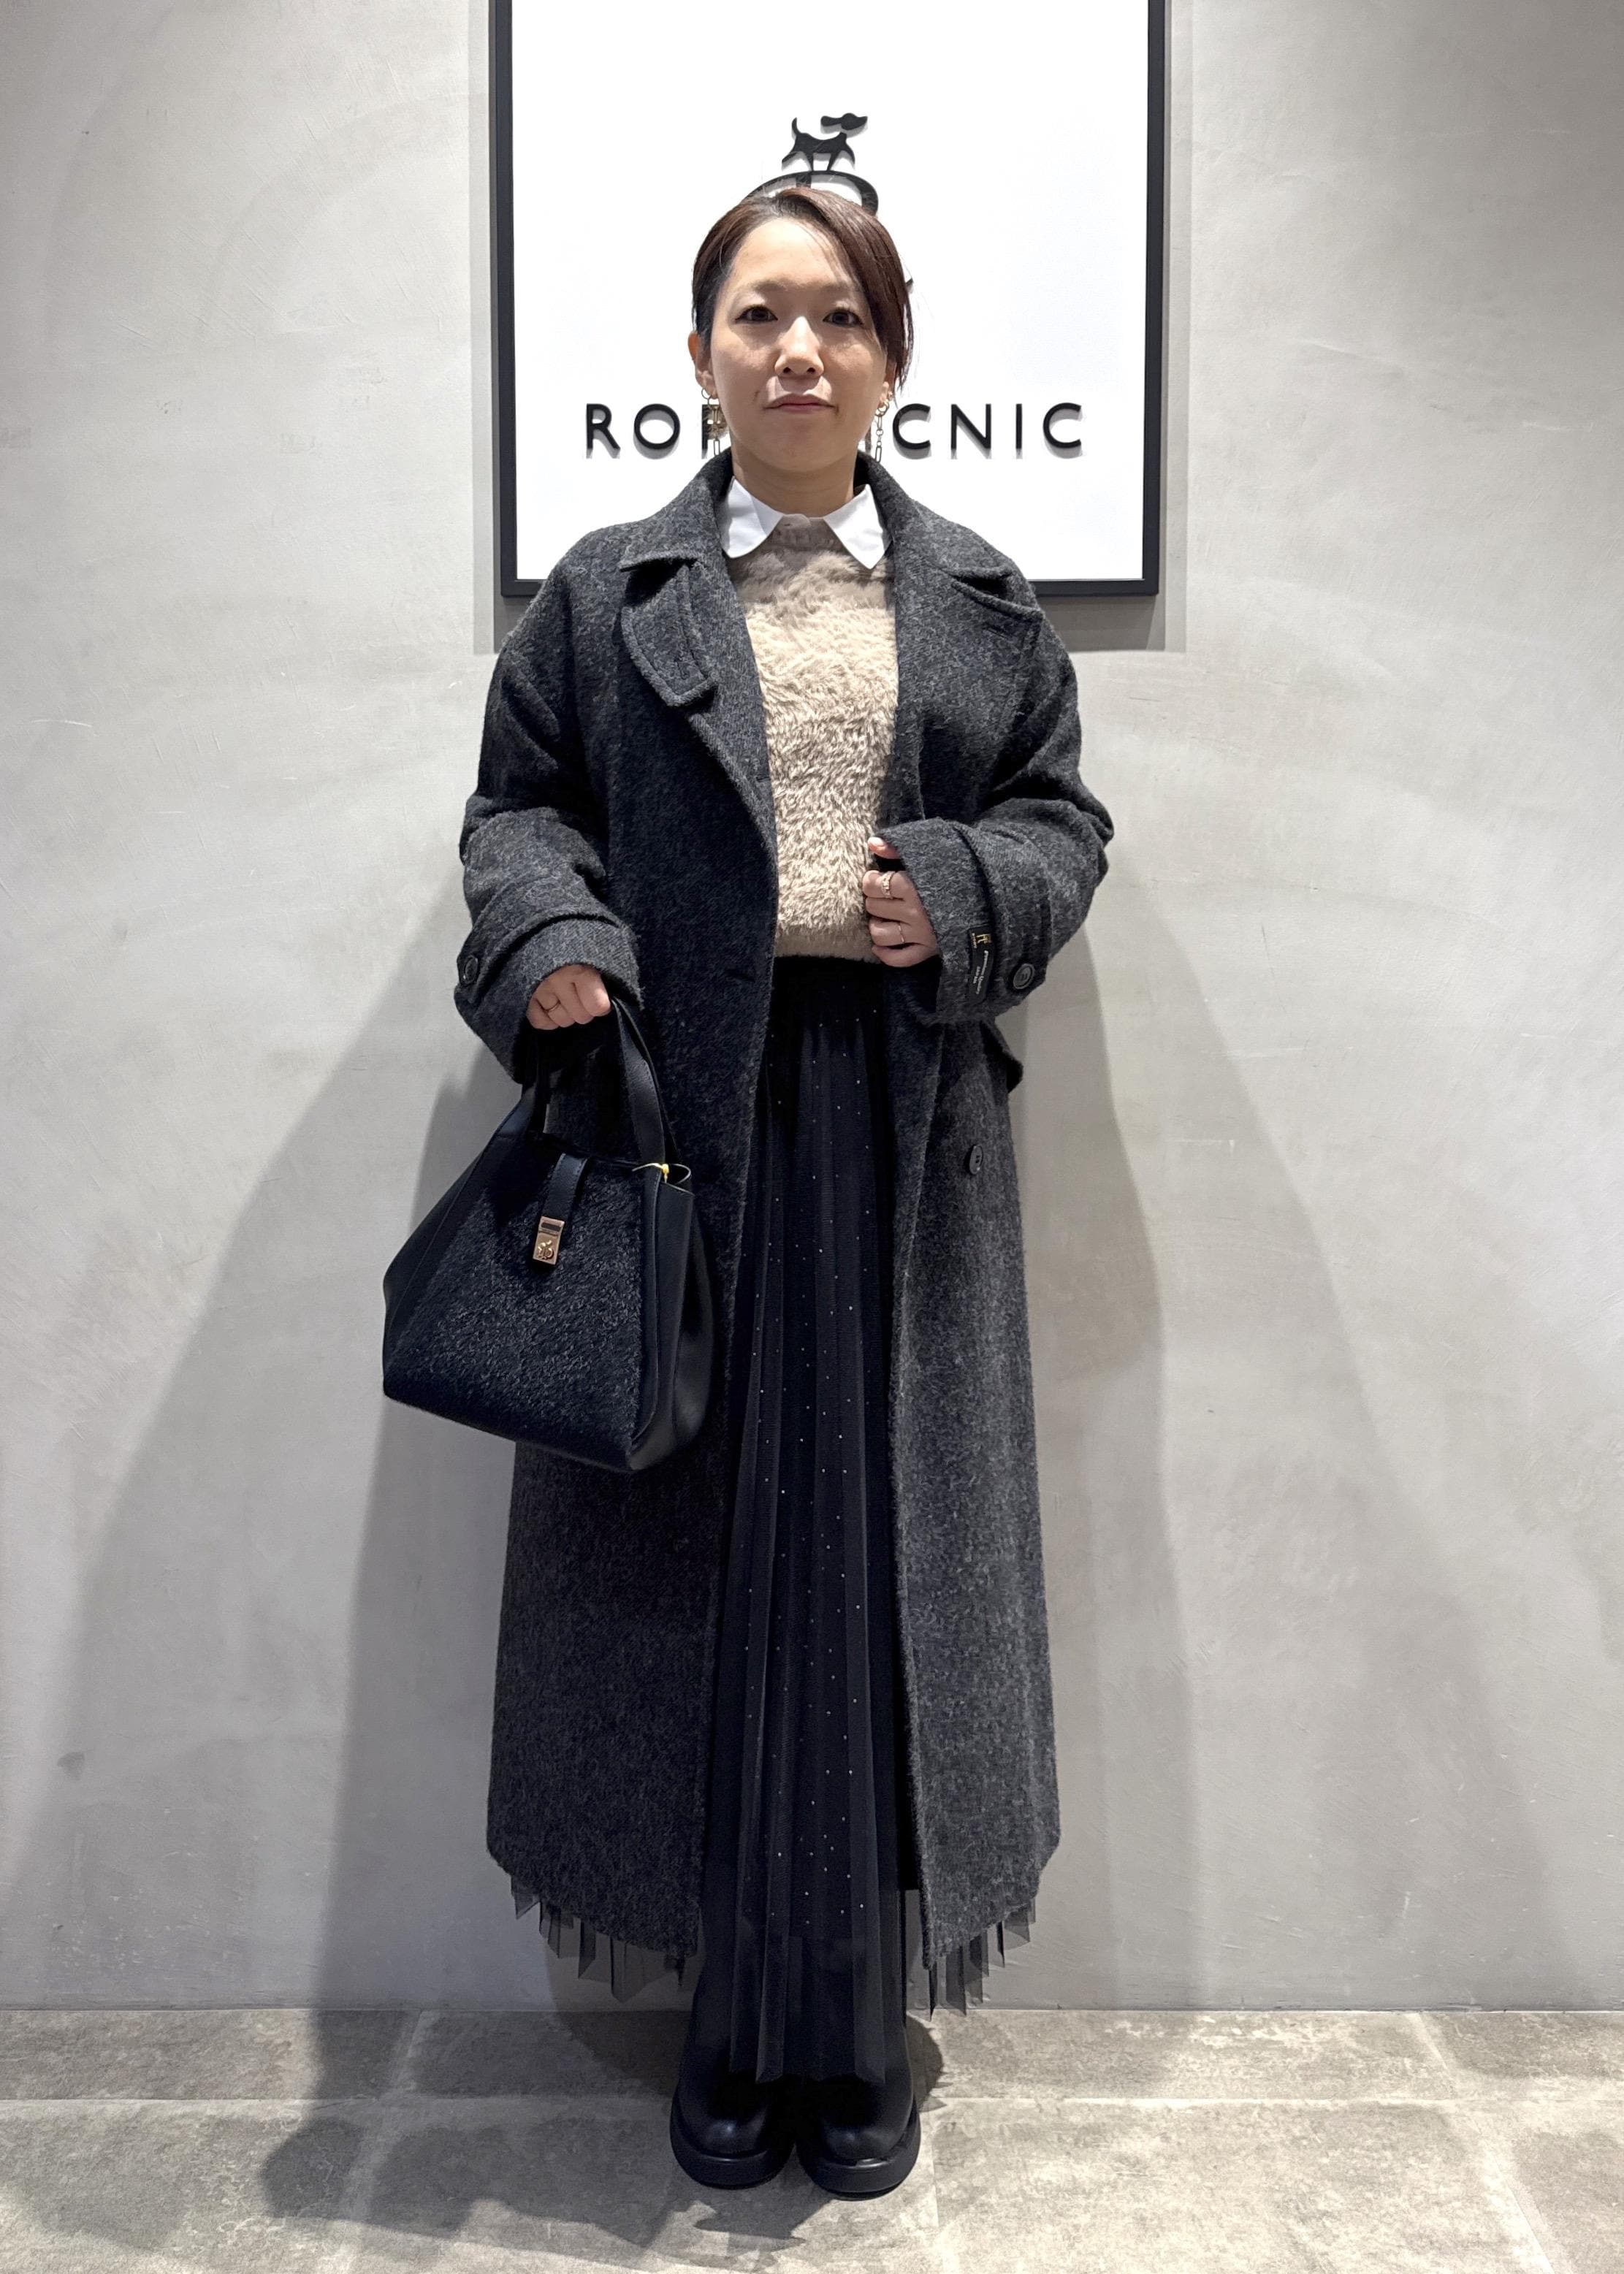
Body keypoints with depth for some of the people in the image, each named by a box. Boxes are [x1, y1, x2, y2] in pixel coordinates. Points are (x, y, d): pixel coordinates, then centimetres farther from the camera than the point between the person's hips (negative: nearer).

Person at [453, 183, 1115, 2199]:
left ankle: (865, 2022, 24)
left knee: (885, 1561, 6)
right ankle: (736, 2013, 24)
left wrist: (968, 896, -8)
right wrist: (552, 940, -12)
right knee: (701, 1556, 5)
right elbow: (516, 804, 9)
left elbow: (1064, 817, 13)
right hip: (681, 1125, -1)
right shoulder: (607, 595, 9)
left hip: (904, 1138, 1)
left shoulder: (981, 601, 12)